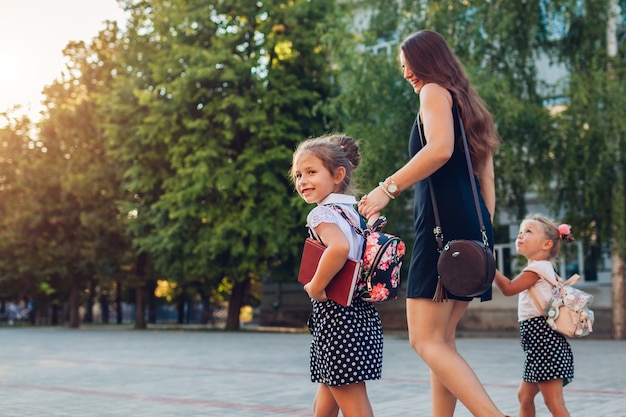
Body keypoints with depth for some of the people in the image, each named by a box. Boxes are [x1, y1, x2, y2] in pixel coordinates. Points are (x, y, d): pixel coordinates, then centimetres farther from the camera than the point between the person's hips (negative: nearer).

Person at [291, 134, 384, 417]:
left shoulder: (322, 214, -12)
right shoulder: (356, 213, 13)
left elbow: (339, 247, -32)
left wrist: (315, 287, -21)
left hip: (336, 314, -9)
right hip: (363, 313, 9)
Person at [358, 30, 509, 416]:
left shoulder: (435, 91, 1)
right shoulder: (469, 105, 26)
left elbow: (440, 148, -20)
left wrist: (389, 187, -20)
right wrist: (484, 236, 20)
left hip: (444, 222, -9)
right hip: (473, 226, 9)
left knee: (426, 340, -12)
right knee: (442, 339, 11)